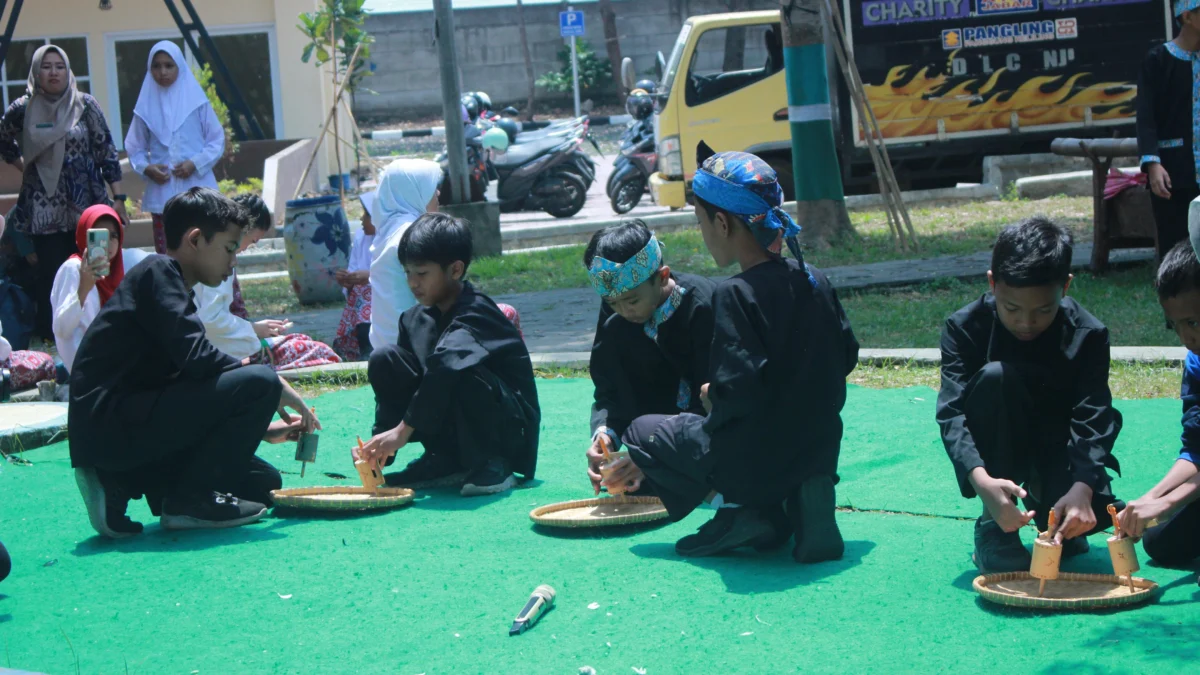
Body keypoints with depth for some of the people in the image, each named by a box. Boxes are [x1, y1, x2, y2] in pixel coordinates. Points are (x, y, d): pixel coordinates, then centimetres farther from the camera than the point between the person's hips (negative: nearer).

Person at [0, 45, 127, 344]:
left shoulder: (85, 105, -1)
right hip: (45, 212, 0)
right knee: (52, 278, 1)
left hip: (87, 206, 0)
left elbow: (107, 151, 0)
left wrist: (118, 198, -3)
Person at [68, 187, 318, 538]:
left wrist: (262, 429, 15)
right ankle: (189, 499, -9)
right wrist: (273, 385, -8)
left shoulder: (169, 283, 22)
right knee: (259, 383, -18)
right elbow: (197, 360, -19)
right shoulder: (158, 272, -6)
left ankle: (121, 487, 8)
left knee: (261, 482, 13)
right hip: (111, 425, -10)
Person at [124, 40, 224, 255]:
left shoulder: (196, 101, 2)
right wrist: (146, 168, -7)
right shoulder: (146, 106, 7)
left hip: (196, 189, -1)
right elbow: (135, 147, 12)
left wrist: (195, 163, -9)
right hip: (161, 193, 2)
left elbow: (217, 141, 5)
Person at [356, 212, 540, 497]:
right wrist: (379, 443, -13)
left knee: (461, 372, -36)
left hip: (511, 429, -7)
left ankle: (491, 464, -14)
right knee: (383, 359, -6)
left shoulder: (476, 312, -21)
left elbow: (447, 364, -37)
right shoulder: (415, 320, 4)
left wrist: (403, 430, -39)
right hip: (454, 436, 7)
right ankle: (444, 462, -2)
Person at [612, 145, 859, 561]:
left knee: (641, 433, 16)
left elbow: (737, 391, -25)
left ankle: (735, 508, -3)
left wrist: (711, 399, -4)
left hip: (757, 460, -6)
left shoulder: (735, 296, -19)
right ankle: (798, 499, 8)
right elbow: (846, 357, 13)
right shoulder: (814, 282, 3)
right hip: (820, 449, 6)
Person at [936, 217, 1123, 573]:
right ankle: (993, 527, -21)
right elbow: (951, 412, -27)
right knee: (995, 377, -31)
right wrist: (982, 481, -46)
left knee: (1094, 512, -31)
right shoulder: (966, 327, -17)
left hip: (1057, 453, 1)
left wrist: (1081, 488, -43)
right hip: (994, 458, -1)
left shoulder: (1088, 335, -14)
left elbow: (1094, 419, -24)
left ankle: (1047, 508, 10)